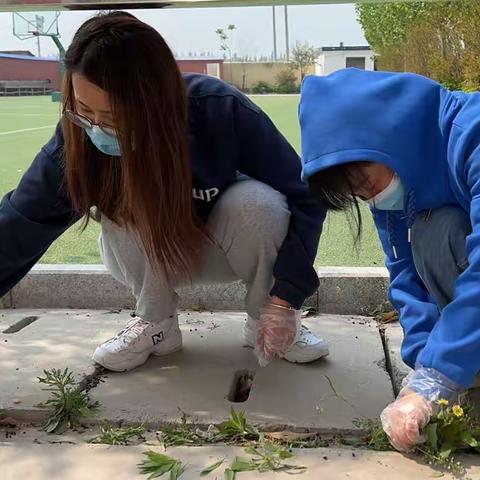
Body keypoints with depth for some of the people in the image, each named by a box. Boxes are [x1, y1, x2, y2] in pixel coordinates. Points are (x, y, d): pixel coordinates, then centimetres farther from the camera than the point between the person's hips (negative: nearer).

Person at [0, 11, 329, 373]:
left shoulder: (223, 112, -31)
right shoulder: (79, 137, -26)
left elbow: (306, 197, -24)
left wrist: (284, 297, -28)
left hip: (230, 248, -1)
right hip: (152, 259, 1)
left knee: (257, 202, -33)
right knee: (122, 208, -30)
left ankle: (264, 320, -8)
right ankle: (156, 324, -7)